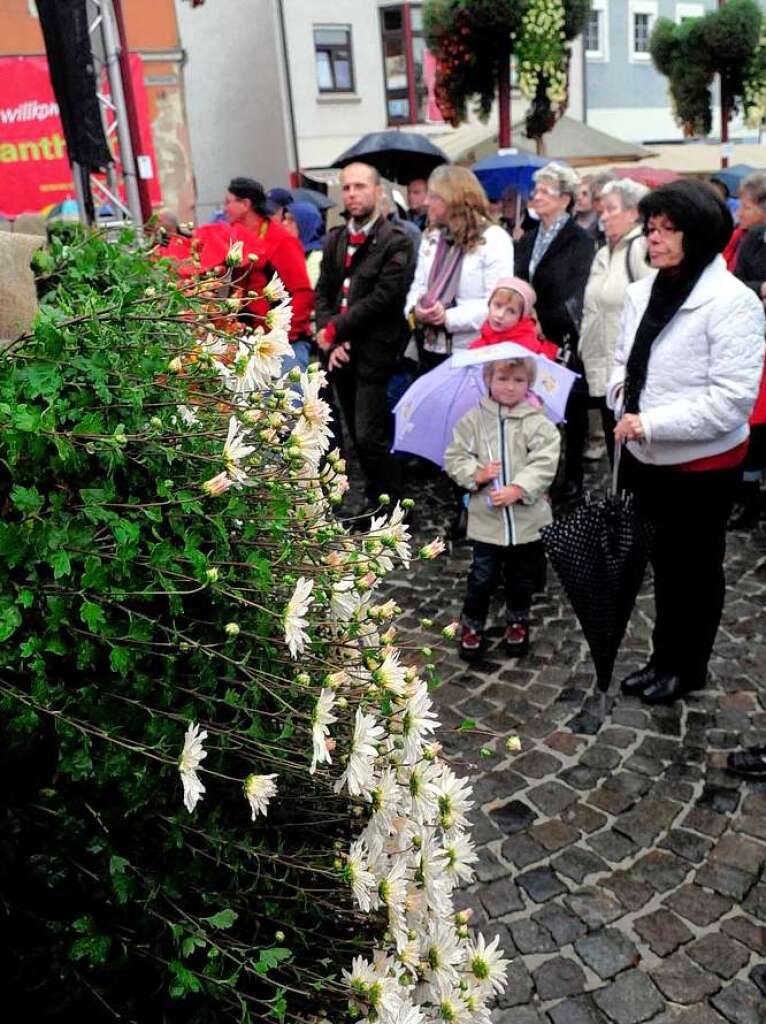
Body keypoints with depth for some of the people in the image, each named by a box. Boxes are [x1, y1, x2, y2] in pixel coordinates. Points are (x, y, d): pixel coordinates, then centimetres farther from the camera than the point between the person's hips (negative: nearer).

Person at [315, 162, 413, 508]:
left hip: (373, 352, -6)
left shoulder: (395, 241, -7)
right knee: (358, 435, 12)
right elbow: (322, 292, 10)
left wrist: (334, 330, -12)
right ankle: (375, 498, 26)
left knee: (370, 437, -9)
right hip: (340, 352, 6)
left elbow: (382, 297, -16)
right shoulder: (335, 239, 13)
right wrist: (330, 341, -5)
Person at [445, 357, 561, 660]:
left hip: (526, 518, 0)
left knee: (522, 578, 16)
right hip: (486, 517, 0)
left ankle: (517, 621, 39)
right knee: (482, 577, 6)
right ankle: (471, 624, 25)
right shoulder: (473, 420, -2)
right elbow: (454, 457, 0)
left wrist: (517, 490, -24)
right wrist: (476, 474, -17)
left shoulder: (538, 424, -7)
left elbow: (544, 464, -14)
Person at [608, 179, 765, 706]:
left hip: (702, 464, -6)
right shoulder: (642, 291, 3)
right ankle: (664, 657, 38)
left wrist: (651, 422, -25)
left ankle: (687, 667, 31)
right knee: (664, 562, 20)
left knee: (695, 569, 12)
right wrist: (622, 390, -7)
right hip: (645, 458, 6)